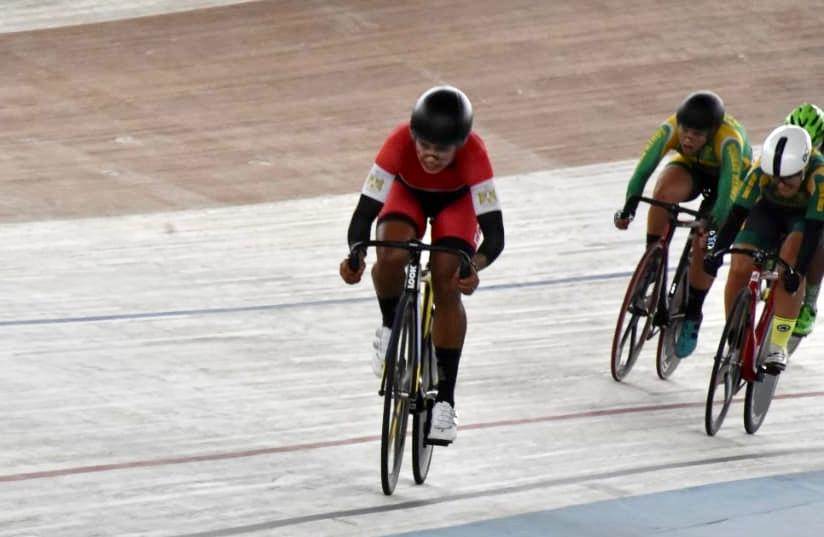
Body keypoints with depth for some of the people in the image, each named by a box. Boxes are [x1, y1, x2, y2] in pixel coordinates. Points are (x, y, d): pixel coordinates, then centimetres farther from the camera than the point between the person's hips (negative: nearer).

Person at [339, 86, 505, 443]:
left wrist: (475, 266, -61)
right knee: (391, 254, -32)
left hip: (456, 202, 0)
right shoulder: (400, 143, -38)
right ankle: (391, 328, -1)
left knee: (447, 287, -19)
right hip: (408, 194, 1)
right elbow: (365, 210, -37)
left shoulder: (473, 154, -39)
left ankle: (444, 399, -7)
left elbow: (494, 232, -41)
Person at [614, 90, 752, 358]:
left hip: (732, 175, -2)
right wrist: (629, 206, -46)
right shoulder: (671, 128, -31)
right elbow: (644, 167, -35)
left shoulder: (729, 140, -39)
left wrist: (714, 226, -51)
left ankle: (692, 314, -1)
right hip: (690, 168, 2)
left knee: (705, 242, -20)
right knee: (664, 190, -33)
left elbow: (728, 190, -41)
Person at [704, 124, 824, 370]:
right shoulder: (762, 169, -31)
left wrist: (798, 271, -48)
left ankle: (778, 346, -20)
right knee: (739, 268, -15)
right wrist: (717, 251, -42)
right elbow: (738, 212, -31)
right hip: (768, 212, 2)